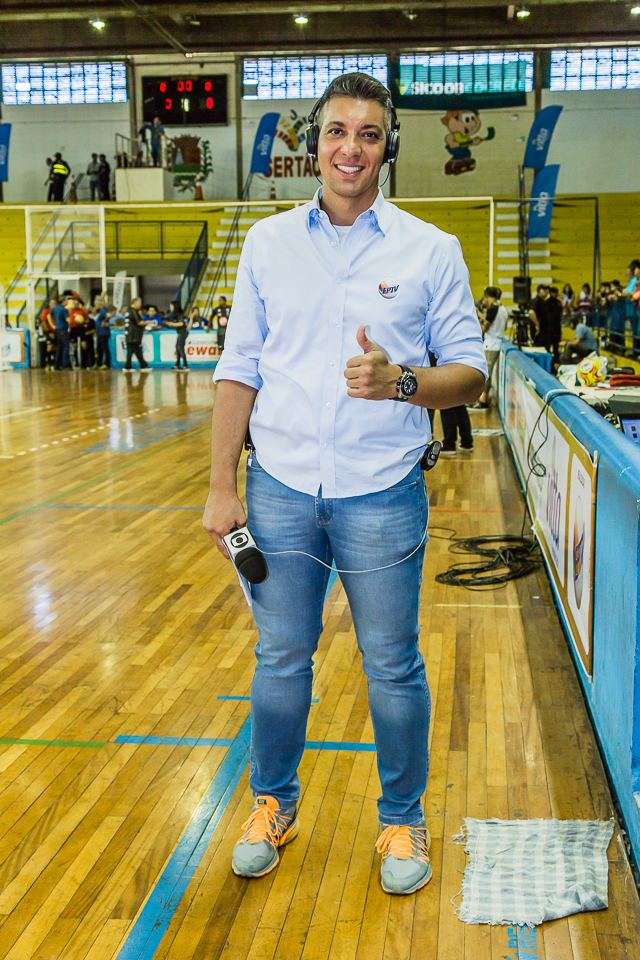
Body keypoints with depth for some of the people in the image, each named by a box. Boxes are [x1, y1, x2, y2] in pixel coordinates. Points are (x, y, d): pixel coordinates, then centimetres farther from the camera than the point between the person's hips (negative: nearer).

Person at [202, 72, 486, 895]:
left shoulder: (431, 249, 0)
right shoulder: (267, 242, 5)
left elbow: (470, 372, 1)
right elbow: (239, 370, 7)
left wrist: (400, 382, -20)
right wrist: (222, 485, 2)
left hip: (382, 495, -1)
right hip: (280, 488, 2)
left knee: (393, 668, 9)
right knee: (280, 659, 13)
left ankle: (402, 820, 29)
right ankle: (273, 804, 35)